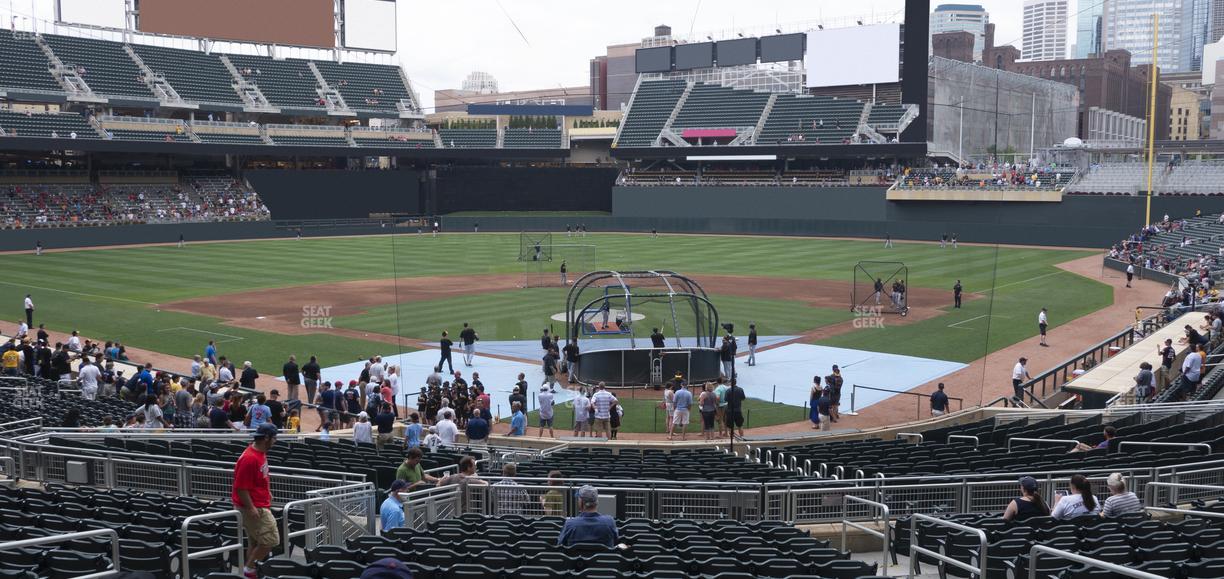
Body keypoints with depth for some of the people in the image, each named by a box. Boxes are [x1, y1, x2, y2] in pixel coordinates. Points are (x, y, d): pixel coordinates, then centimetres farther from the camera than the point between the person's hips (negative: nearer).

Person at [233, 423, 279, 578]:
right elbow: (240, 487, -24)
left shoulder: (261, 452, 7)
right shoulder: (250, 458, -24)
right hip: (255, 507, -10)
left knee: (256, 542, 15)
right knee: (271, 540, -6)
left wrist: (267, 492, 19)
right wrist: (251, 508, -24)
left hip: (260, 504, 10)